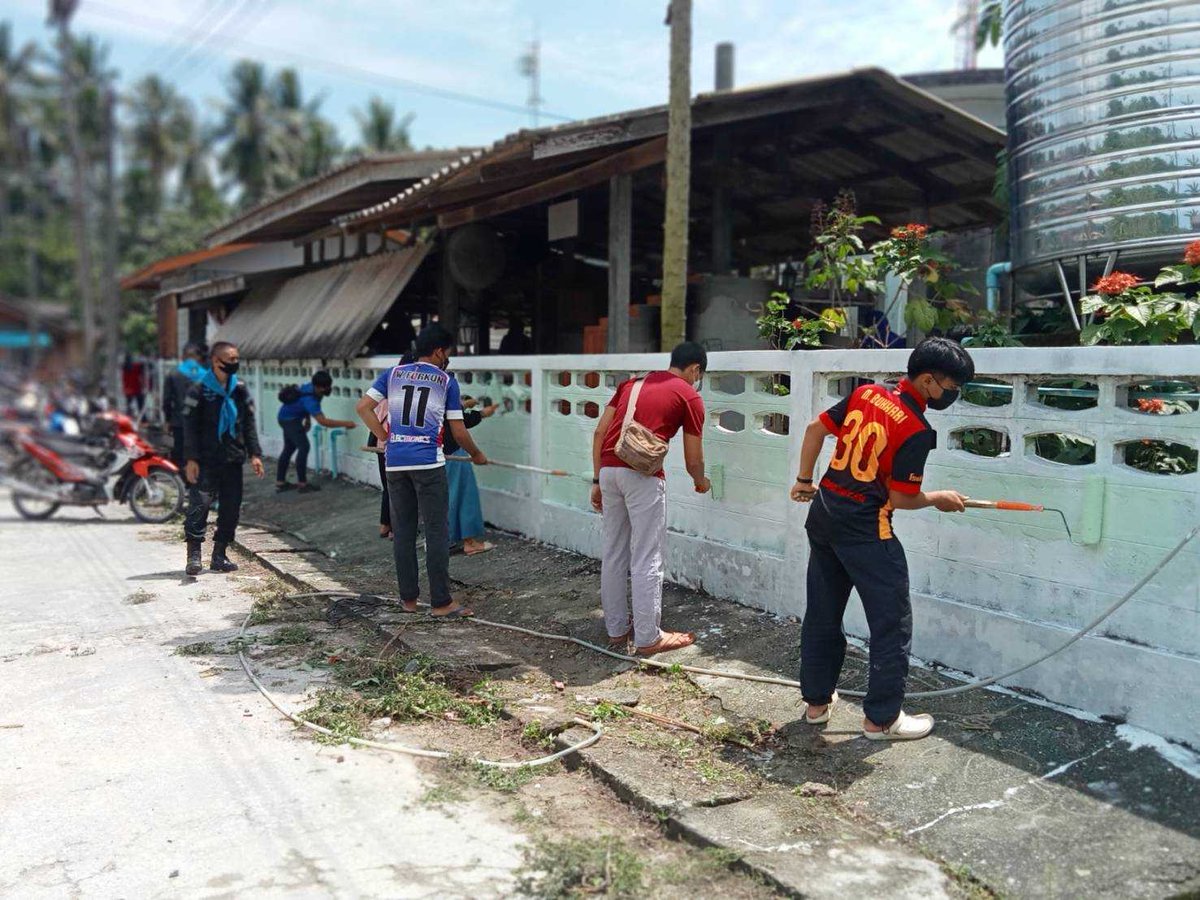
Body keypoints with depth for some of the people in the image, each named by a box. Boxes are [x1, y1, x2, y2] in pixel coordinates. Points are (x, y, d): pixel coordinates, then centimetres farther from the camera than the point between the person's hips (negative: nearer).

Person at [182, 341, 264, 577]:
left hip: (233, 460, 5)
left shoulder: (240, 390, 10)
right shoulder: (199, 390, -3)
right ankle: (194, 555, -3)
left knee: (231, 508, 5)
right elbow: (190, 427, -5)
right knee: (199, 505, -11)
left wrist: (254, 454, 5)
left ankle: (219, 556, 16)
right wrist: (191, 459, -12)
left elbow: (249, 425, 13)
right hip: (206, 461, -5)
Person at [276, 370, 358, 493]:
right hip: (290, 419, -10)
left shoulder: (312, 387, -11)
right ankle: (302, 484, -11)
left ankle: (280, 482, 21)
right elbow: (323, 421, -40)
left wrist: (307, 420, 11)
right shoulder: (310, 399, -37)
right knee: (303, 447, -13)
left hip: (286, 417, 10)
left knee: (289, 448, 14)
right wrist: (345, 424, -38)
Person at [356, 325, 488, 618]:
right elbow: (458, 431, 4)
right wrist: (476, 455, 20)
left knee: (403, 530, 10)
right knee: (436, 531, 0)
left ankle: (408, 598, 17)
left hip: (395, 462, 4)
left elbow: (363, 407, 5)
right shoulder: (447, 382, 4)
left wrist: (384, 438, 10)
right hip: (428, 462, -4)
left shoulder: (394, 373, 12)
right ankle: (441, 602, 1)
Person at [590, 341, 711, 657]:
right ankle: (648, 638, 12)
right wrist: (701, 482, 32)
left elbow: (600, 433, 15)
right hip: (642, 475, -6)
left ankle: (616, 630, 25)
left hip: (609, 469, 6)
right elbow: (693, 460, 11)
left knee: (613, 554, 14)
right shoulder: (690, 397, 8)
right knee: (646, 559, 3)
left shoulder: (632, 383, 22)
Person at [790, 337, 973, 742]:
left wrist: (805, 479, 20)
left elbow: (816, 428, 9)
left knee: (822, 613, 18)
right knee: (893, 623, 7)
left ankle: (816, 701, 31)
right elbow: (901, 498, -13)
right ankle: (881, 718, 16)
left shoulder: (866, 393, 3)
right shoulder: (916, 431, -16)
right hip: (864, 530, -8)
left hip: (822, 515, 8)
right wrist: (938, 499, 7)